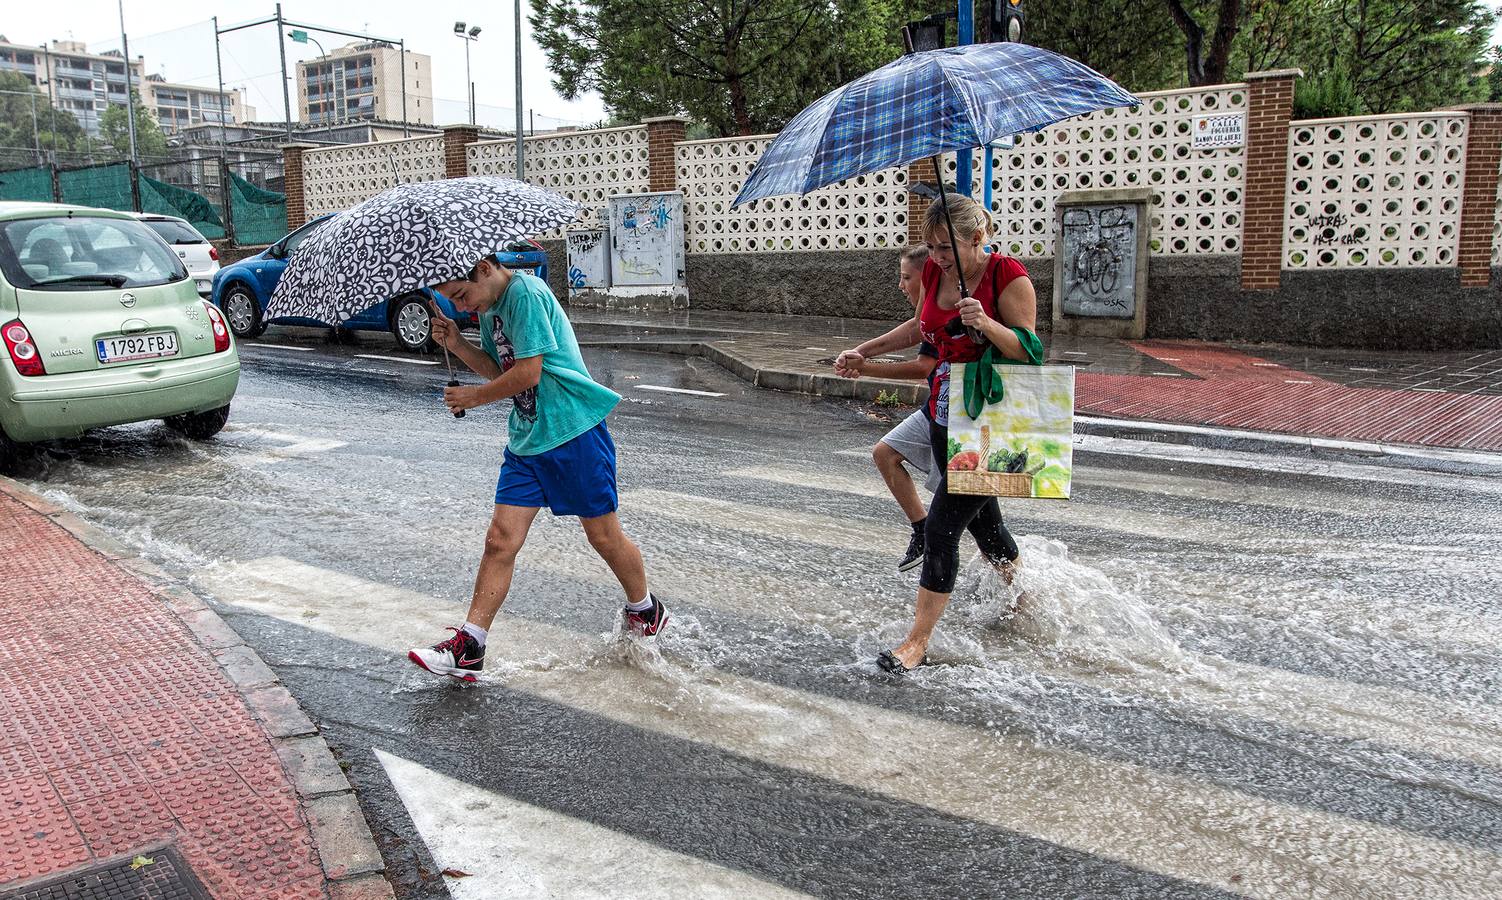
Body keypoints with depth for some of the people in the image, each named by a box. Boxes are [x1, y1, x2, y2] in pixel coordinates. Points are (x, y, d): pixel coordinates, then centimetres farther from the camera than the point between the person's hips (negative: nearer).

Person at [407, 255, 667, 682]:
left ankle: (646, 612, 29)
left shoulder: (526, 293, -16)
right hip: (527, 440, 8)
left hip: (574, 433, -8)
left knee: (604, 536, 6)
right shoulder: (488, 307, 13)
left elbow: (527, 373, -19)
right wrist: (456, 343, 2)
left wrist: (474, 396, -4)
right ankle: (469, 647, 4)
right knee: (500, 540, 1)